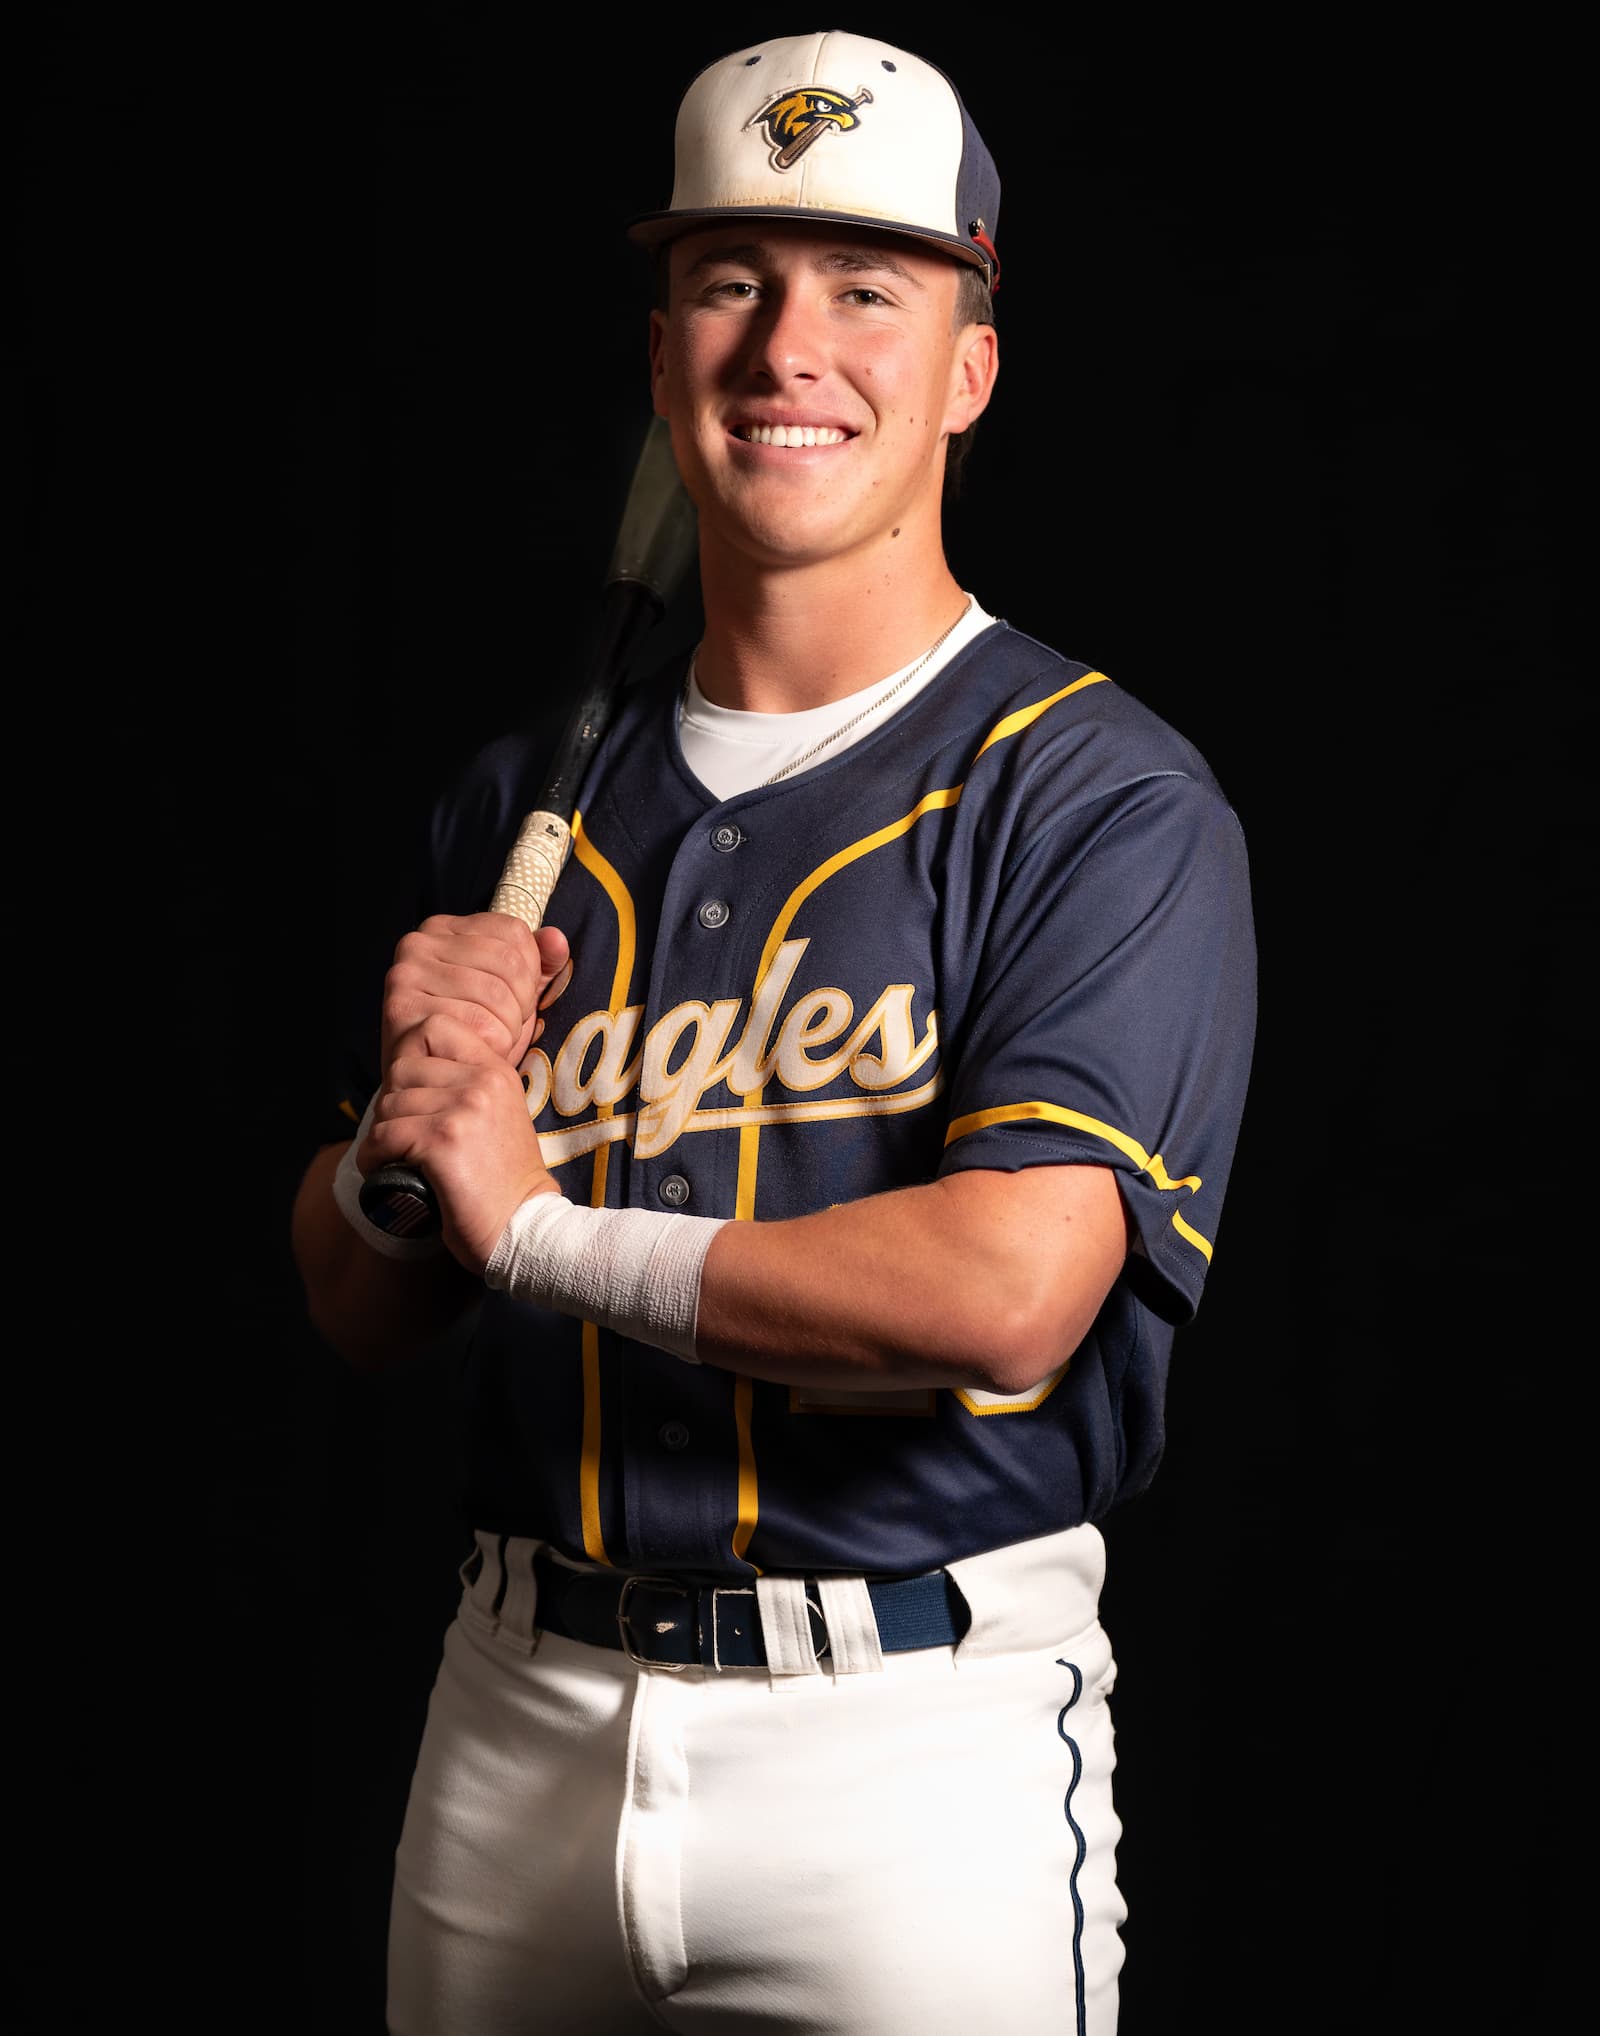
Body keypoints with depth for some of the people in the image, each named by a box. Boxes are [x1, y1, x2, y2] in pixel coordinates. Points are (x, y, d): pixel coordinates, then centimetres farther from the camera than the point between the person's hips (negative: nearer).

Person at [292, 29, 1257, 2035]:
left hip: (912, 1740, -4)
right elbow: (362, 1311, 13)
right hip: (515, 1718, 5)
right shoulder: (530, 799, 10)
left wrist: (540, 1219, -11)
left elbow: (1005, 1292, -22)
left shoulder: (1101, 797, -8)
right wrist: (401, 1133, -11)